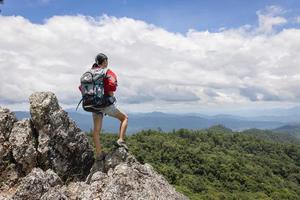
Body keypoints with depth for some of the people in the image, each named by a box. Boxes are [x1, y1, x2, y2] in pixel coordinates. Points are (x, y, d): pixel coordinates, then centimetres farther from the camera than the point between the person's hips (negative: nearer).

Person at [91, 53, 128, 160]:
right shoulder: (108, 72, -6)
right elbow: (111, 84, -24)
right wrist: (111, 96, -10)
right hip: (107, 103, -5)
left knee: (96, 129, 10)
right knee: (124, 118, 13)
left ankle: (98, 154, 15)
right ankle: (121, 140, 0)